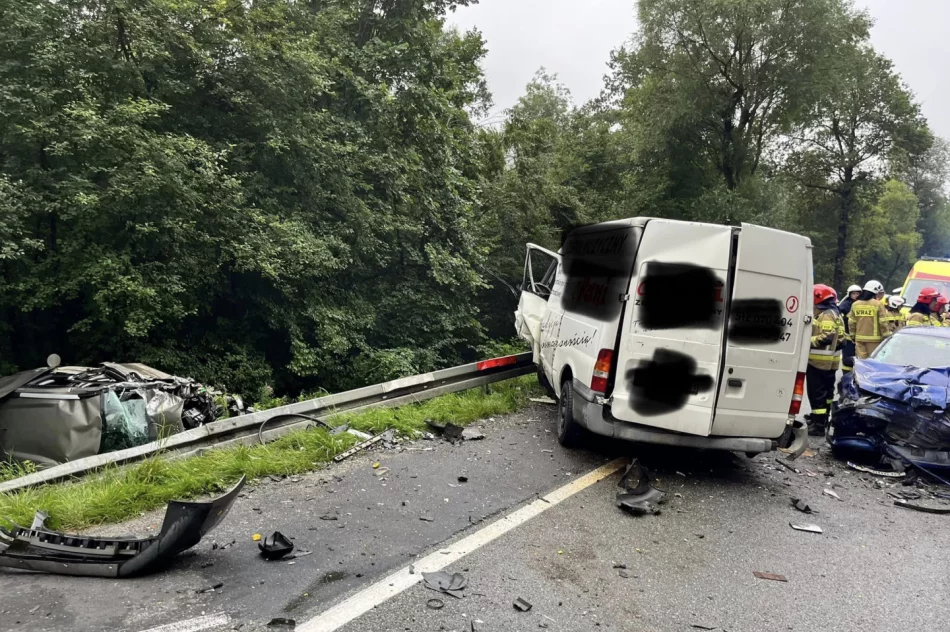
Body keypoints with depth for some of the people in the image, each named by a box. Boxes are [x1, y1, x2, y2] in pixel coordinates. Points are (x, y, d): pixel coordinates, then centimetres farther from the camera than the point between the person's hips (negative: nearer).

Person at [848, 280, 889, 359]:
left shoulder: (855, 304, 5)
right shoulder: (878, 304, -9)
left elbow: (851, 323, 8)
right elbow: (882, 323, -9)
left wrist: (853, 336, 17)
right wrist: (885, 337, 0)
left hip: (859, 339, 4)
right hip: (874, 339, -4)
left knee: (861, 361, 6)